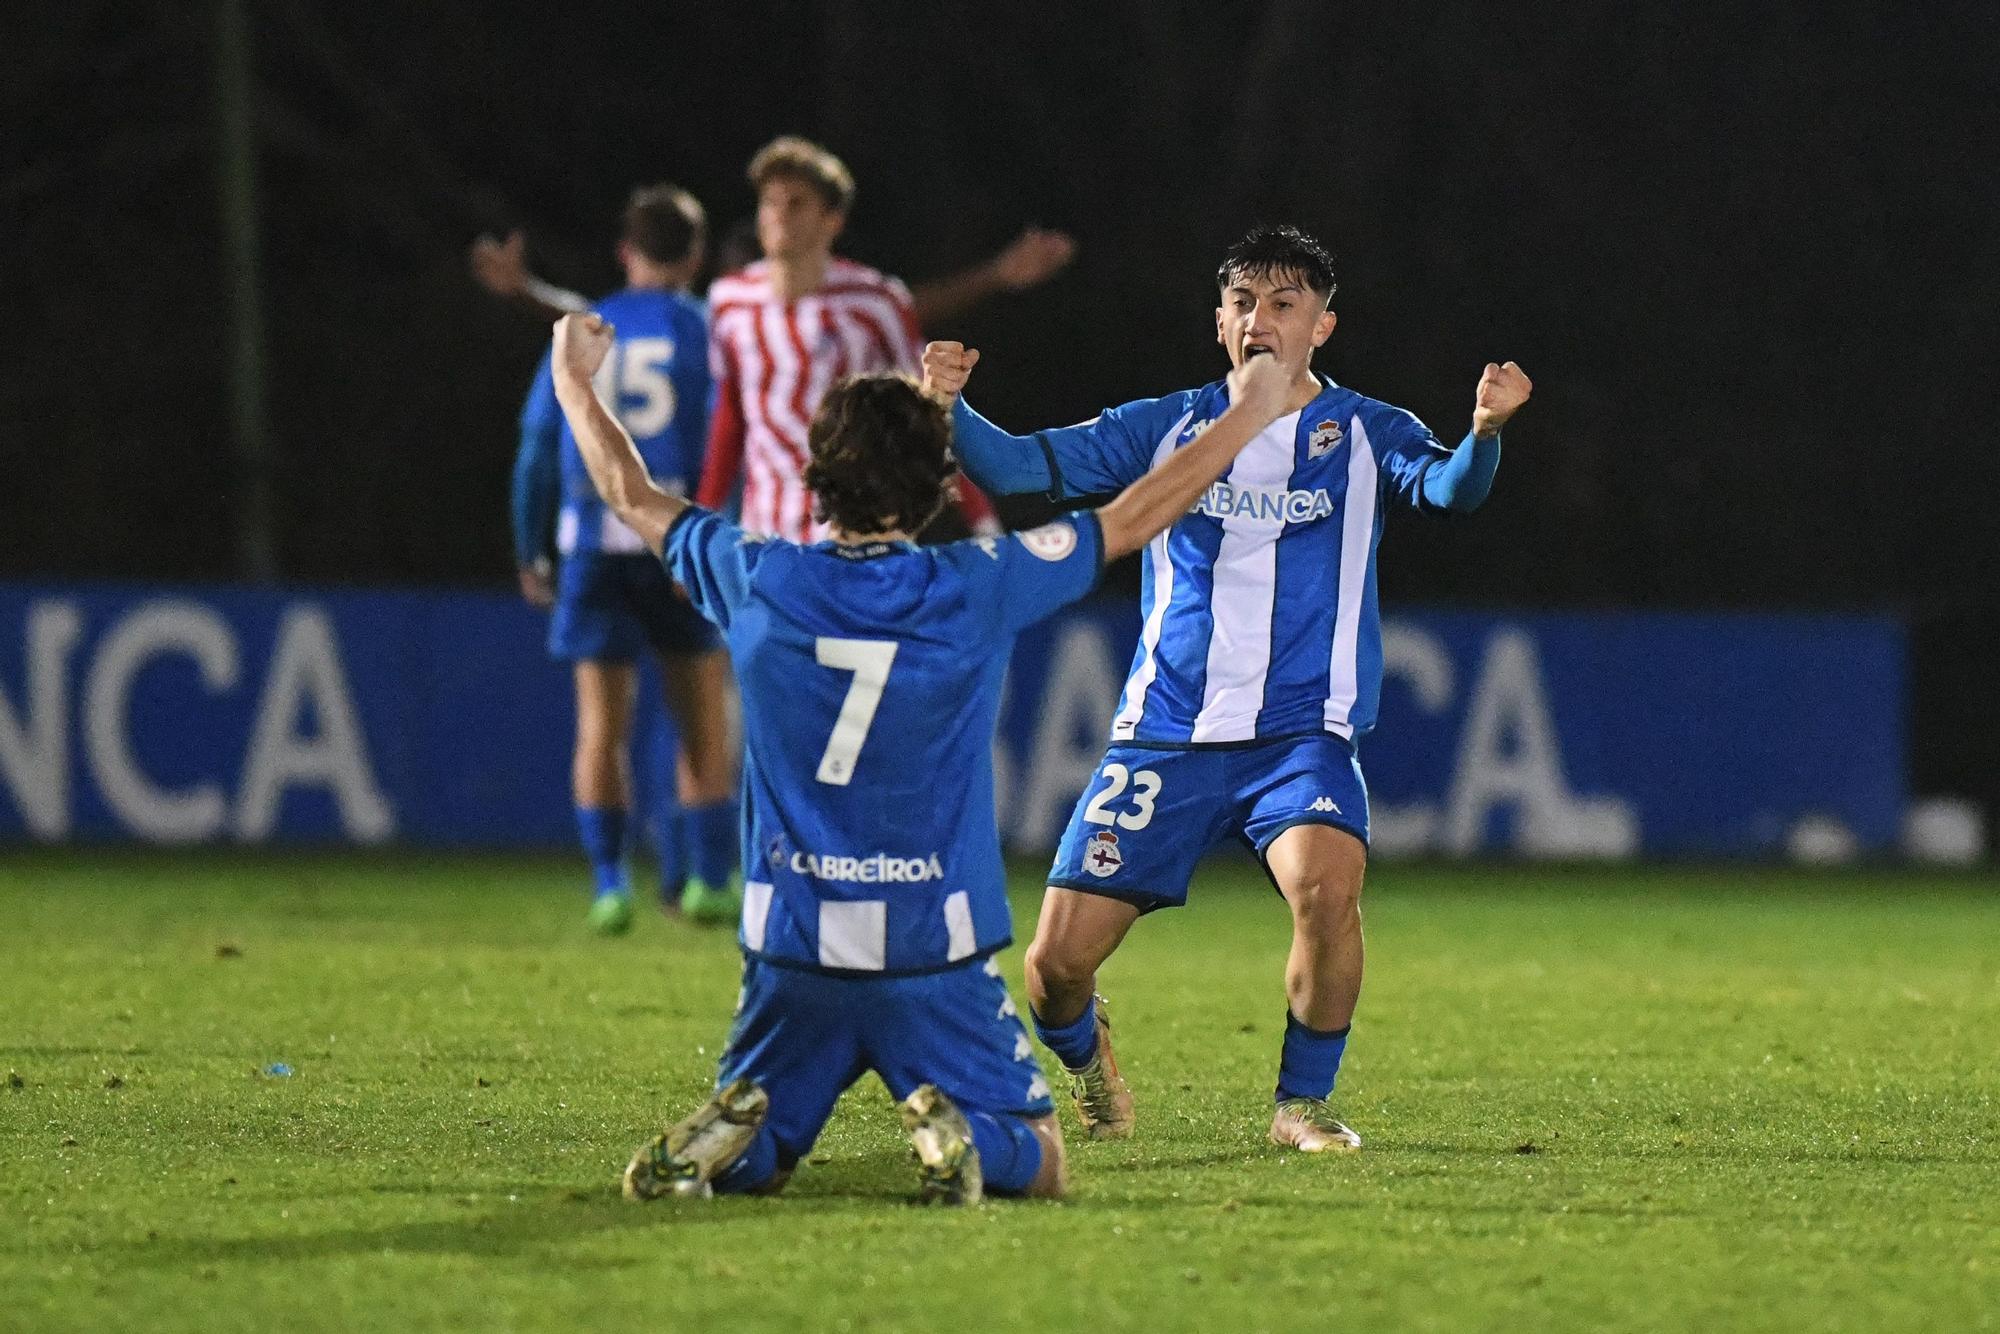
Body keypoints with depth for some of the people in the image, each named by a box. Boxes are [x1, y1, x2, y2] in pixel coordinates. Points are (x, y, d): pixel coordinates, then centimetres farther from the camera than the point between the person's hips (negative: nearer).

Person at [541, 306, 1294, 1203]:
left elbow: (633, 497, 14)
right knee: (1037, 1164, 7)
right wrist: (1247, 417, 17)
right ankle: (957, 1130, -25)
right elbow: (1132, 518, 4)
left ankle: (732, 1130, -18)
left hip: (791, 952, 2)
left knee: (748, 1165, 16)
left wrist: (576, 384, 31)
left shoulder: (756, 583, -4)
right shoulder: (977, 589, -9)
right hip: (938, 959, -2)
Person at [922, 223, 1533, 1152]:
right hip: (1163, 737, 2)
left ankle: (1304, 1103, -8)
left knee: (1328, 886, -32)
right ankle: (1084, 1057, 31)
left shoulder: (1362, 434, 2)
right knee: (1058, 959, -6)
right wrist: (949, 409, -19)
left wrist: (1482, 433, -40)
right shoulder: (1168, 428, 7)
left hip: (1302, 736, -2)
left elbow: (1448, 487, -17)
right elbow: (1021, 468, 1)